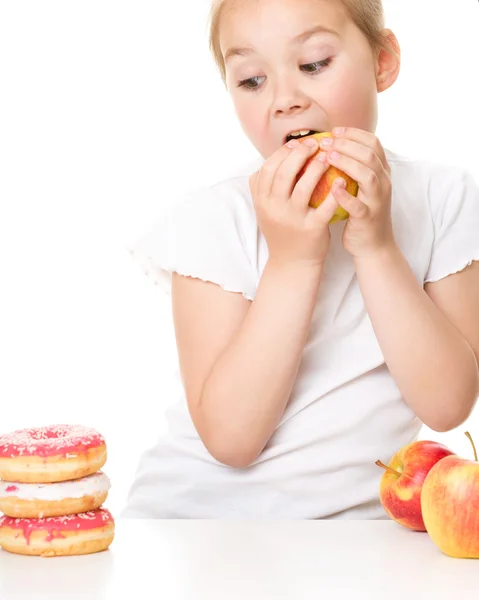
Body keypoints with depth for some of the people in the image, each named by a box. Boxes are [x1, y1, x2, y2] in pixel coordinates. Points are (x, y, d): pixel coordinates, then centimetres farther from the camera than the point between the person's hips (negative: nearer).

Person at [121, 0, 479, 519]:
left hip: (367, 514, 2)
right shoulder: (211, 220, -7)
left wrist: (377, 248, -17)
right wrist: (291, 261, -21)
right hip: (205, 513, -2)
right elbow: (229, 437, -15)